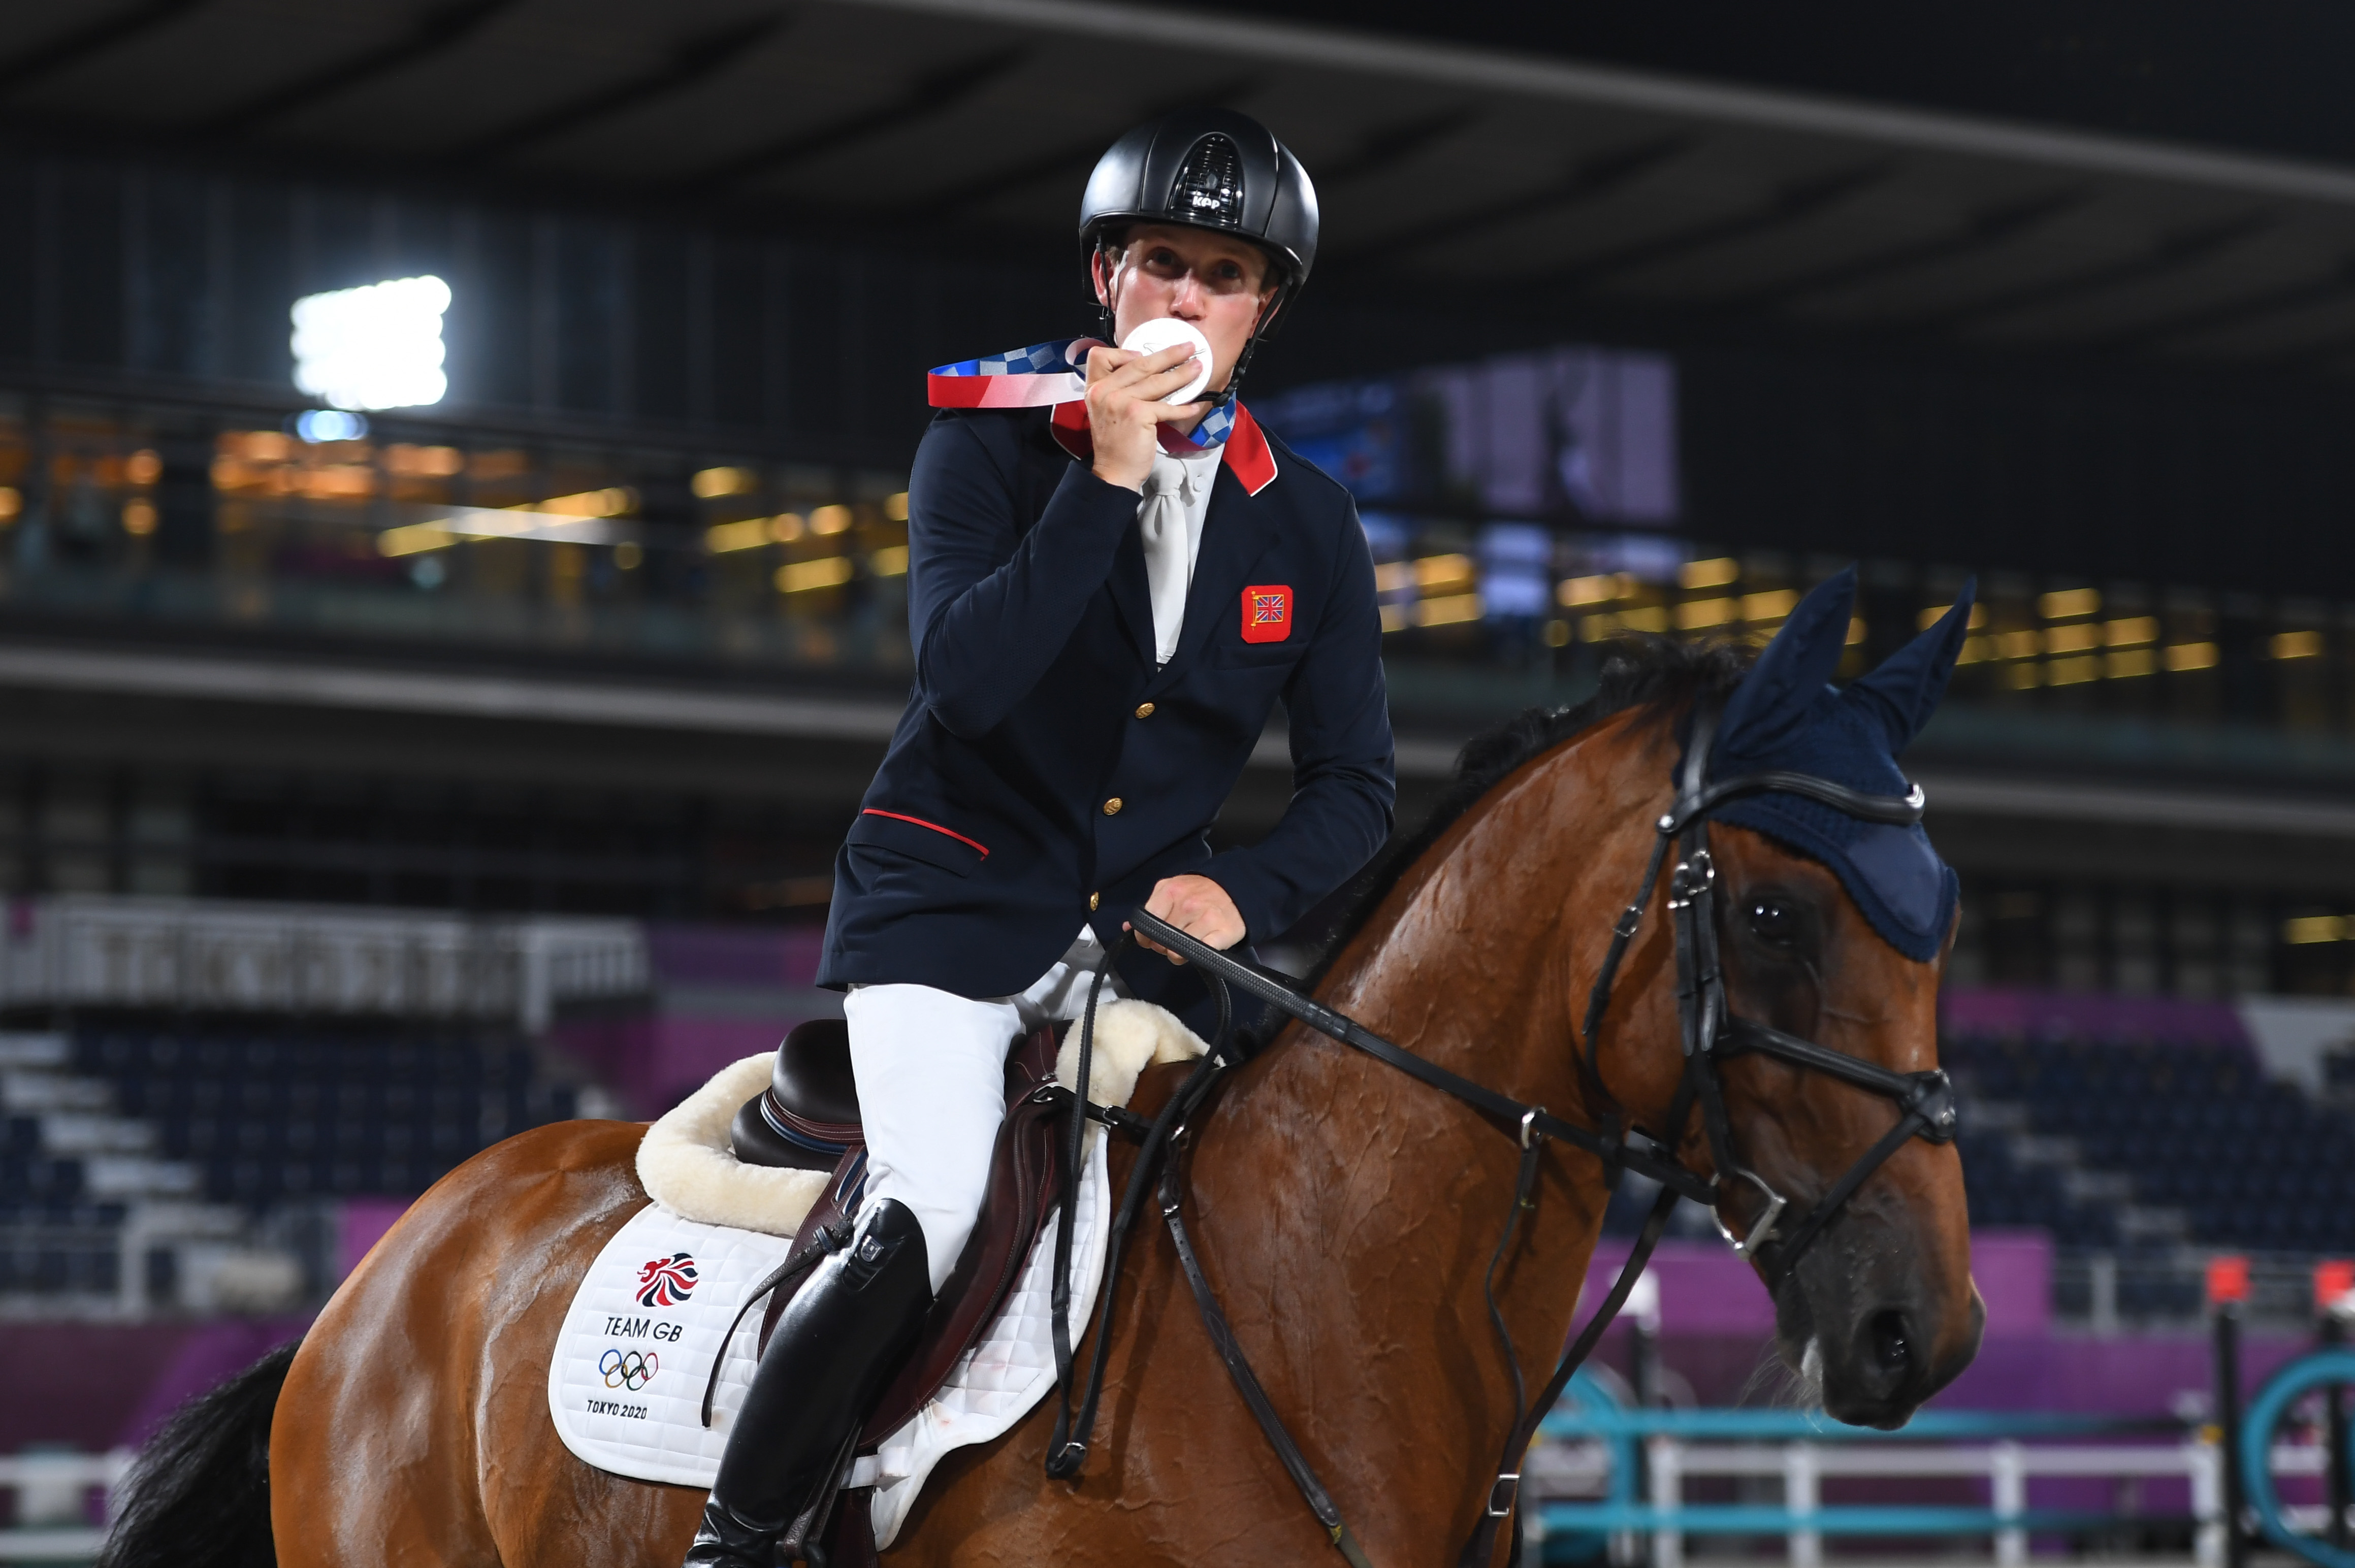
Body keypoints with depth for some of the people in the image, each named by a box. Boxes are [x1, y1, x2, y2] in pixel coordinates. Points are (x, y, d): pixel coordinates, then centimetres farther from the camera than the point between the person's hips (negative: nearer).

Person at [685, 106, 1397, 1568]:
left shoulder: (1307, 526, 6)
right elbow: (966, 675, -20)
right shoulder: (995, 436, -5)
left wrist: (1242, 893, -11)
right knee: (924, 1222, -25)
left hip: (1144, 930, 5)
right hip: (952, 898, -5)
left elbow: (1357, 789, 7)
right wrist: (1106, 475, -24)